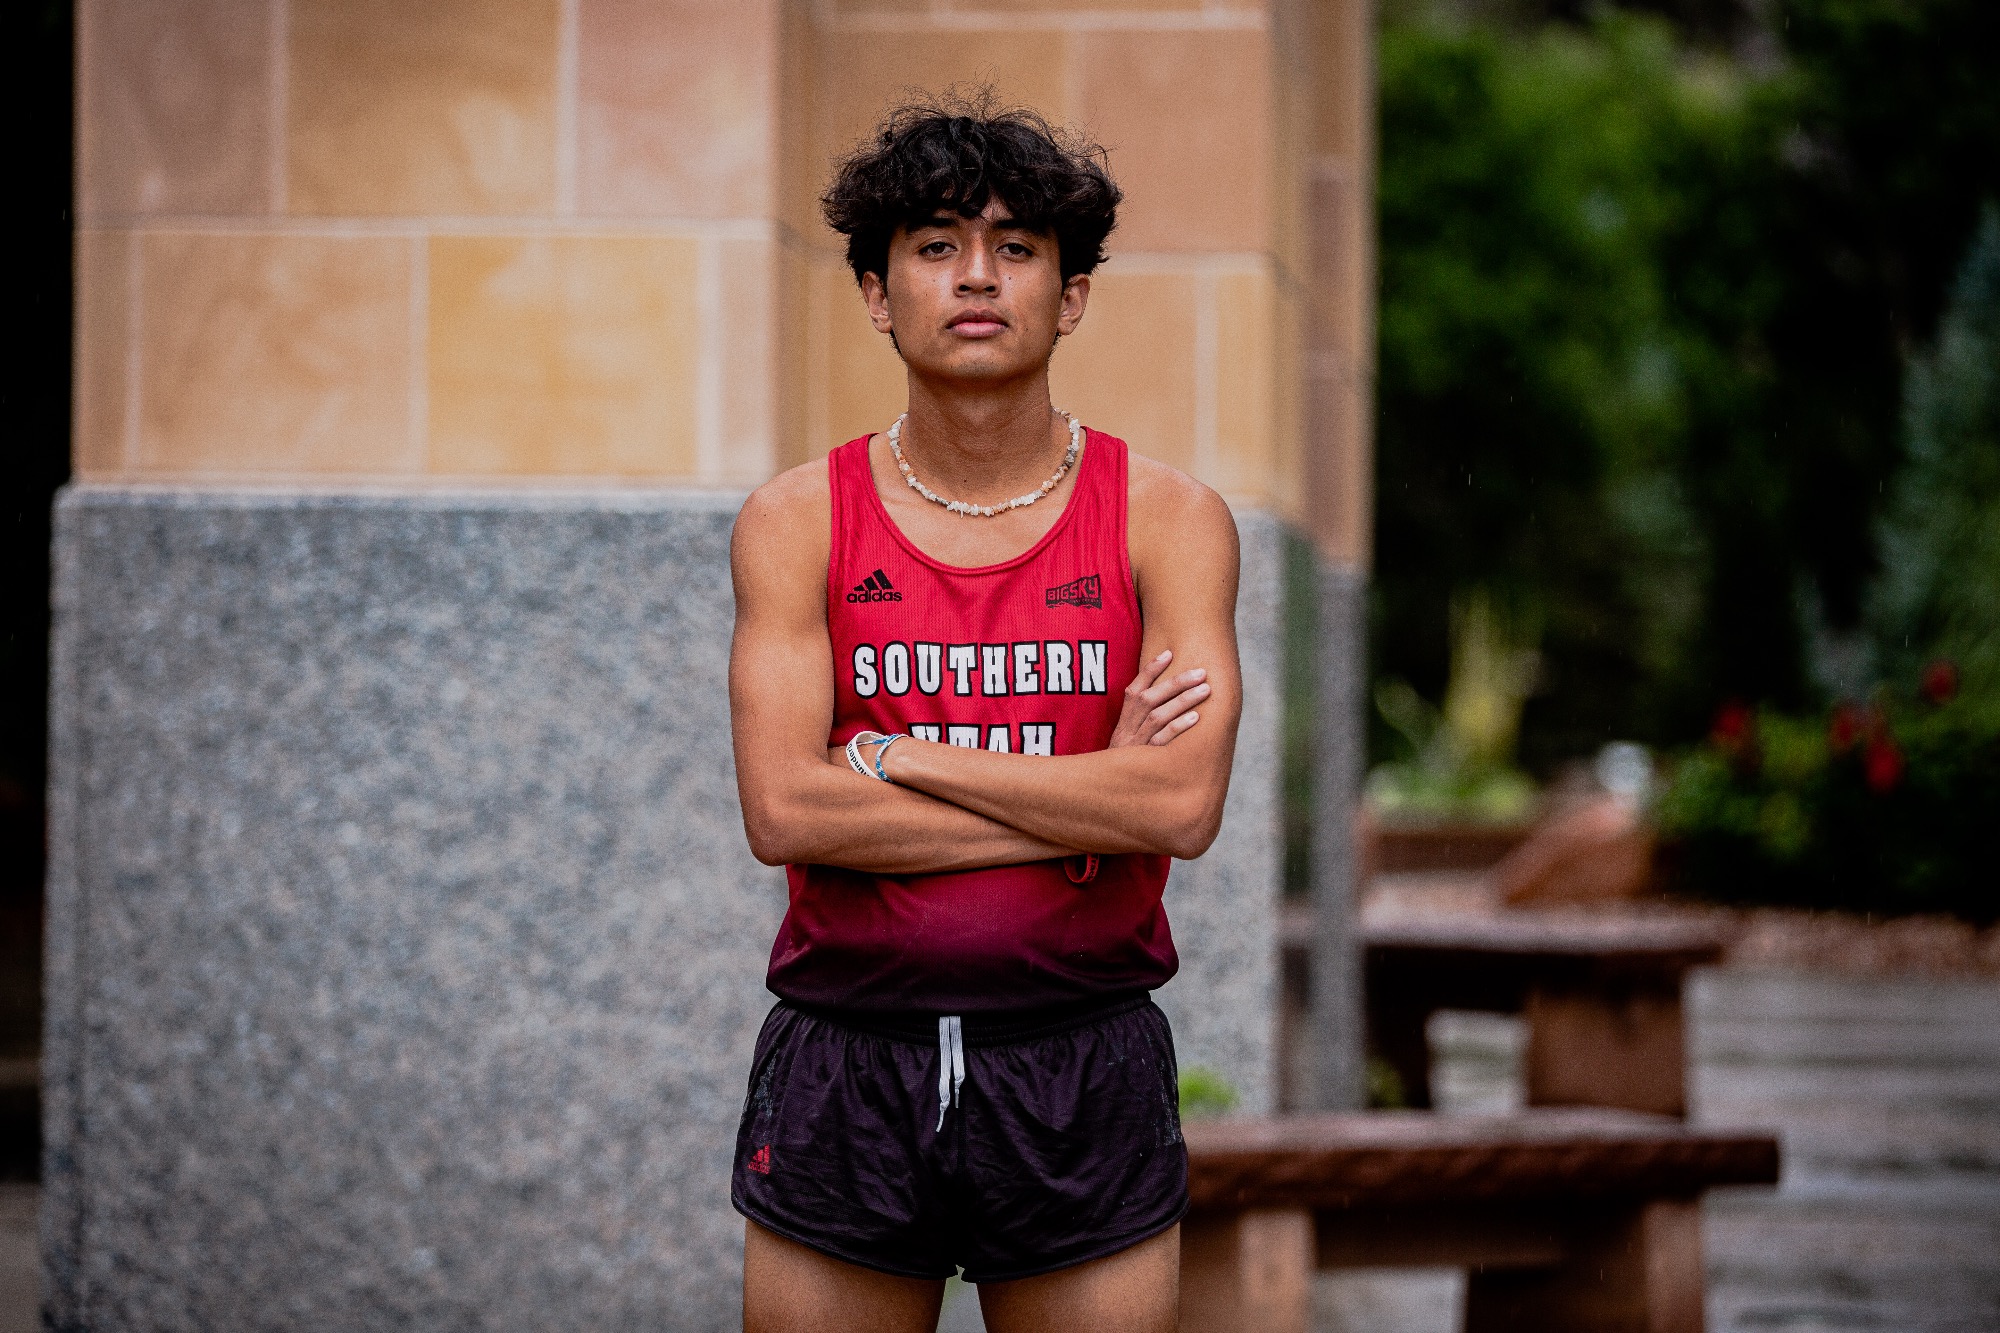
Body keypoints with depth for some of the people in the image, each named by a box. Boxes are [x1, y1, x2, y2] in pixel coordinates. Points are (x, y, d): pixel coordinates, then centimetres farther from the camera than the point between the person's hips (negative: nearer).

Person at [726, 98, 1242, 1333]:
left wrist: (894, 755, -11)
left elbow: (1184, 806, -13)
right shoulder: (796, 522, 1)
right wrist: (1090, 799, -11)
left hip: (1082, 1075, 0)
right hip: (845, 1071, 0)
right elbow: (783, 811, -11)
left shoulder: (1171, 520, 1)